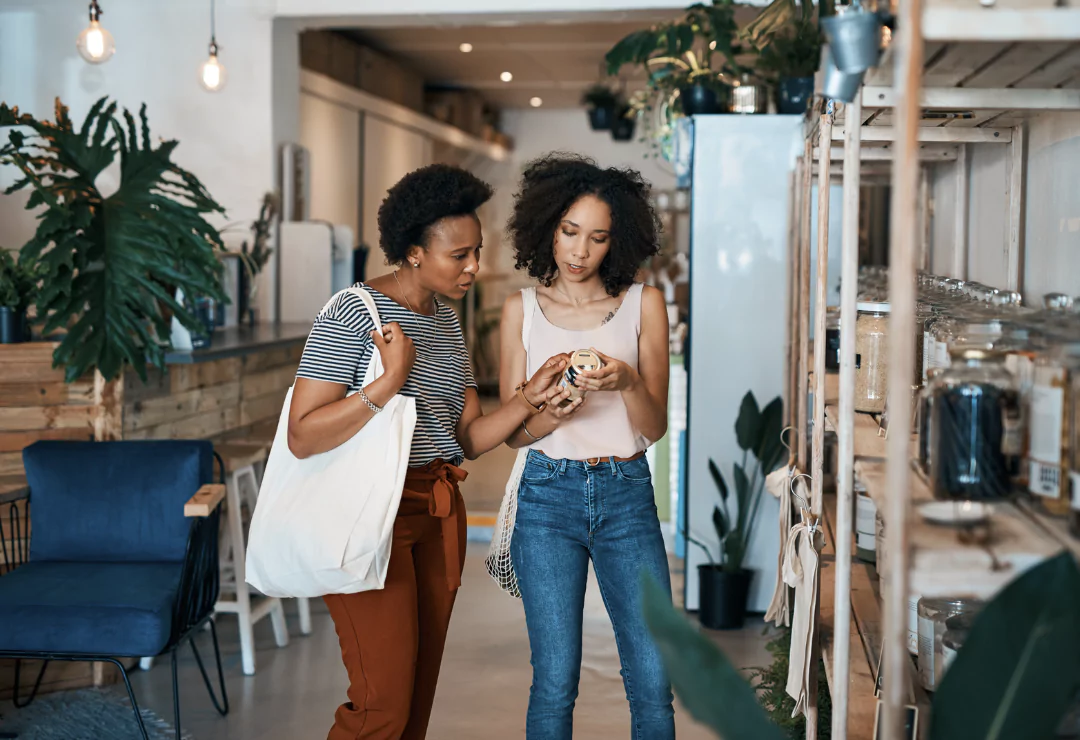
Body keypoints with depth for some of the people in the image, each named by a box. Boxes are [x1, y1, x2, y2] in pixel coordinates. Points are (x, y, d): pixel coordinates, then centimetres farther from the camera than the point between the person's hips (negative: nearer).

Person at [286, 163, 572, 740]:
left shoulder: (446, 321, 13)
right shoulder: (354, 313, -11)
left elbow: (468, 437, 9)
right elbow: (303, 437, -17)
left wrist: (530, 396, -6)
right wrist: (389, 383, -21)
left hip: (438, 514, 7)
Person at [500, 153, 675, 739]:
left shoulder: (644, 304, 4)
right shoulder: (521, 310, 6)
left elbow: (655, 427, 2)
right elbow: (512, 431, 6)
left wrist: (627, 383, -18)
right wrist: (547, 415, -16)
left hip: (627, 496, 1)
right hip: (548, 496, 0)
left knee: (653, 680, -2)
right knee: (555, 683, -1)